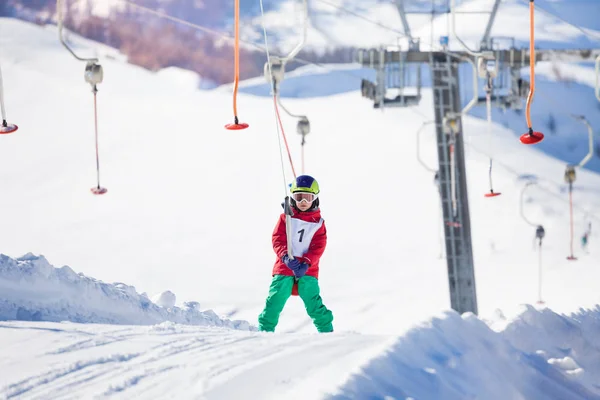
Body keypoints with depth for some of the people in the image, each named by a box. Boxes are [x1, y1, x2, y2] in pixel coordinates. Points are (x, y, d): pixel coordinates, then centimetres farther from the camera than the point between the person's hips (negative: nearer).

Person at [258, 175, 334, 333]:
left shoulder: (318, 222, 7)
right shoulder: (286, 218, 6)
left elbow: (318, 247, -1)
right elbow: (277, 239, -1)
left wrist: (306, 263, -17)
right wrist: (286, 257, -19)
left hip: (307, 270, 0)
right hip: (285, 267, 0)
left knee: (313, 301, -9)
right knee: (275, 299, -8)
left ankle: (327, 330, 1)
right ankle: (265, 329, 3)